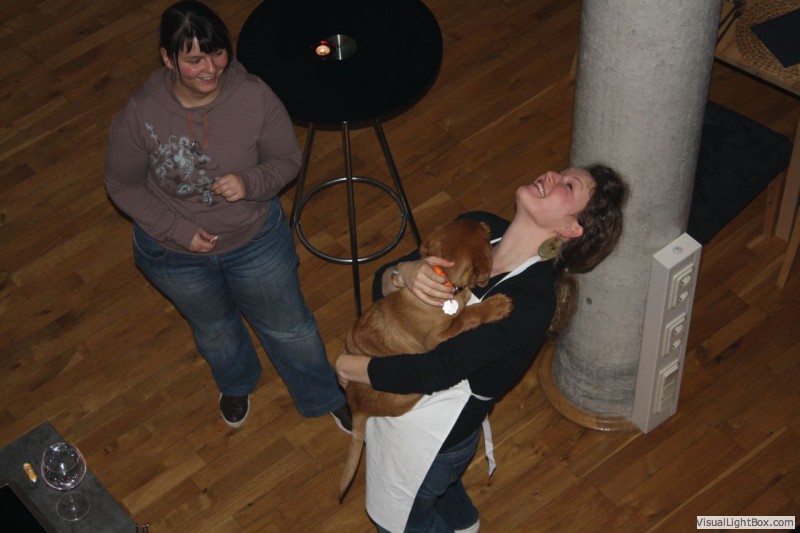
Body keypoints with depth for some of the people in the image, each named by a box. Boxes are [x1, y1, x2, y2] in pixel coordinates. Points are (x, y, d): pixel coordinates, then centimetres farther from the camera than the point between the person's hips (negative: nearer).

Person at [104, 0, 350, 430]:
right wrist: (178, 230, -22)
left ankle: (324, 397, 53)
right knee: (214, 329, 30)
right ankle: (236, 385, 65)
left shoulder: (255, 97, -27)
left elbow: (287, 160, -12)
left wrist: (250, 183, -33)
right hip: (176, 253, 0)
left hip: (256, 239, 0)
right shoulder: (140, 116, -28)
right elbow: (122, 186, -13)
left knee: (290, 326, 22)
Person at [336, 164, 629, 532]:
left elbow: (432, 373, -32)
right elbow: (380, 284, -6)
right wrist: (403, 274, -29)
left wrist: (350, 366, -19)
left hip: (430, 436, -6)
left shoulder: (534, 300, -33)